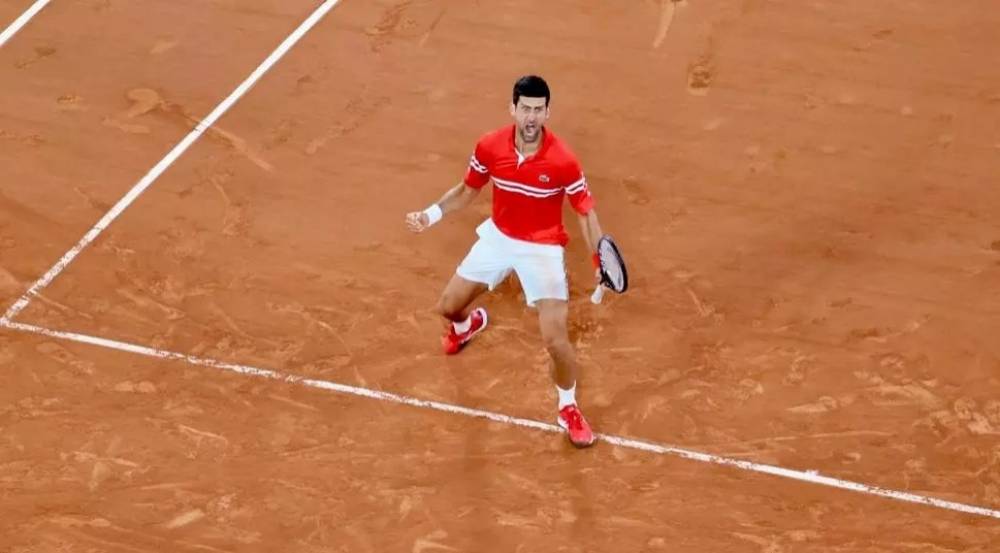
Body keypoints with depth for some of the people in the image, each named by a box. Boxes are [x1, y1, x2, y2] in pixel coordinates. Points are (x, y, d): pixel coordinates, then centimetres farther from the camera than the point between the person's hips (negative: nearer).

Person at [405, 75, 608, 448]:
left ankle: (568, 409, 16)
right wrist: (431, 214, -12)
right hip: (498, 238, 4)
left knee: (555, 340, -13)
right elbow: (467, 191, 3)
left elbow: (586, 213, -15)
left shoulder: (562, 161, -26)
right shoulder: (489, 147, -15)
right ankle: (468, 324, 57)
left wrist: (601, 261, -29)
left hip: (542, 249, -4)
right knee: (448, 305, 15)